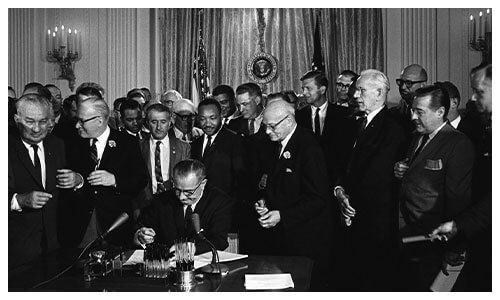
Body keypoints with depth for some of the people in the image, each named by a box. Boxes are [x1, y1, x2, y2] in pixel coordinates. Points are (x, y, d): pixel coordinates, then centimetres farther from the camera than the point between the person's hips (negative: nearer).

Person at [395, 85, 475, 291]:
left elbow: (458, 200, -18)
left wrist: (453, 251, -16)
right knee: (408, 286, 16)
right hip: (406, 234, 7)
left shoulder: (459, 145, -16)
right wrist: (399, 171, -2)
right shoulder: (417, 137, 10)